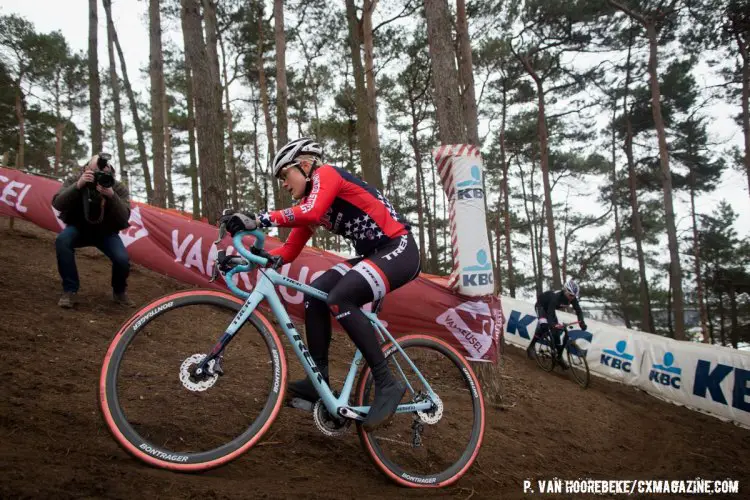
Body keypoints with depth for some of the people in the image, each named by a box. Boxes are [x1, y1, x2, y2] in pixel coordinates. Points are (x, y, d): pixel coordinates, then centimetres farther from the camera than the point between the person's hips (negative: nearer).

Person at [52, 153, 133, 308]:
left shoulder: (119, 188, -16)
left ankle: (119, 292, 7)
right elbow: (57, 204, -27)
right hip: (79, 229, 1)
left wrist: (111, 196, -42)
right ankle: (69, 290, -18)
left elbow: (124, 218, -27)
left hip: (106, 233, 0)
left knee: (122, 259, -27)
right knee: (62, 240, -34)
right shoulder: (74, 180, -14)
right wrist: (77, 186, -40)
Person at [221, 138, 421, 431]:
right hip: (373, 255, 9)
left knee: (339, 299, -26)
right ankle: (319, 380, 2)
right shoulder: (308, 204, 15)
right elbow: (289, 252, 10)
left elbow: (311, 213, -31)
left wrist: (258, 220, -32)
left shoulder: (326, 174, -10)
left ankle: (387, 385, -17)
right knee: (315, 294, -5)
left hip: (399, 250, -9)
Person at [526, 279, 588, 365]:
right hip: (541, 305, -6)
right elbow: (550, 312, -45)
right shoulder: (556, 296, -40)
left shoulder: (573, 298, -22)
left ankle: (559, 356, 7)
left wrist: (582, 322, -35)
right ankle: (531, 347, -18)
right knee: (544, 325, -30)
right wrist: (553, 324, -60)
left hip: (550, 307, 6)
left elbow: (578, 310, -17)